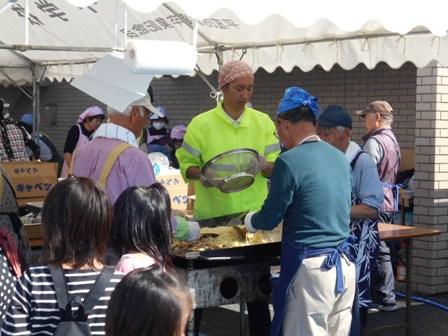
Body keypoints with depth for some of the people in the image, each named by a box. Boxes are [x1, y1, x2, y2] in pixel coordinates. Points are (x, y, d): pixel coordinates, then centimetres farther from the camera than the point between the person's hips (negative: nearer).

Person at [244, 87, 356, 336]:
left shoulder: (290, 161, -13)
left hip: (312, 268, -7)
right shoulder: (340, 158, 8)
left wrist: (249, 220, 15)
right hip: (345, 266, 7)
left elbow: (268, 220, -7)